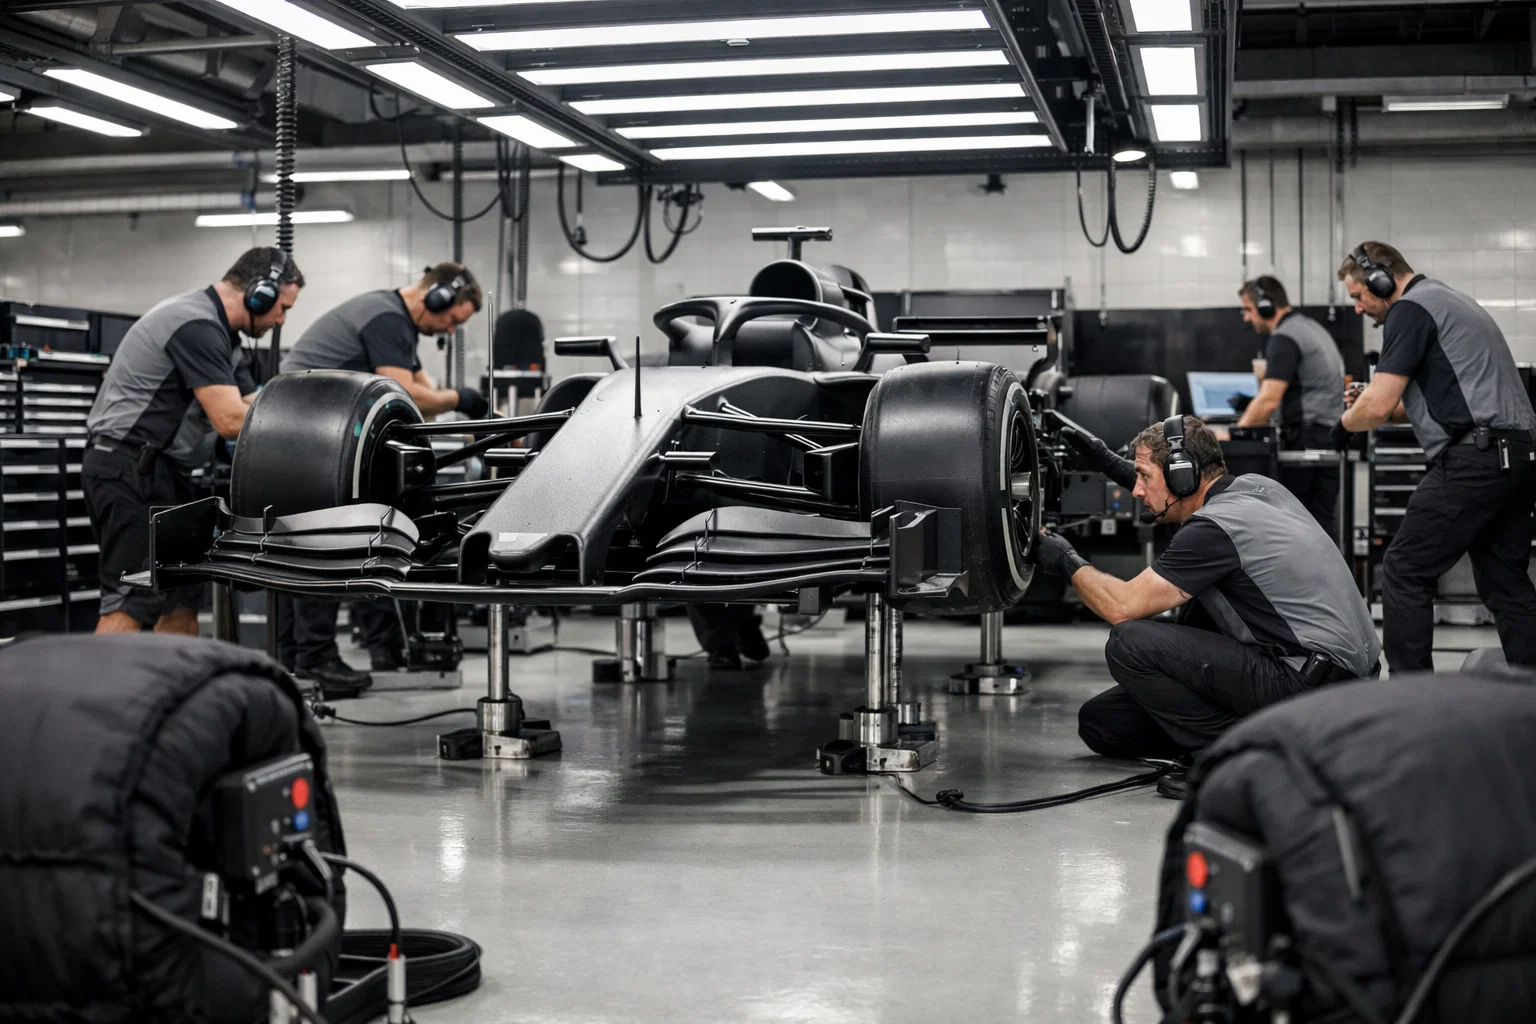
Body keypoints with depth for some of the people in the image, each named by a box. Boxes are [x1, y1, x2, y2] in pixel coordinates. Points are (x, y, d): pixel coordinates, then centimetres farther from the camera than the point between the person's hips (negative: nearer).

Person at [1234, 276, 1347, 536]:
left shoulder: (1284, 338, -13)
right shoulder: (1309, 326, 19)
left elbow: (1269, 400, -21)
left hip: (1309, 439, -10)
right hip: (1330, 434, 10)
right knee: (1321, 521, 8)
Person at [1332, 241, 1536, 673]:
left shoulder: (1409, 309, -6)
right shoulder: (1449, 300, 25)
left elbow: (1377, 406, -13)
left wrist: (1345, 423, 8)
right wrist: (1374, 404, 21)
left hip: (1474, 458, -10)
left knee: (1404, 573, -4)